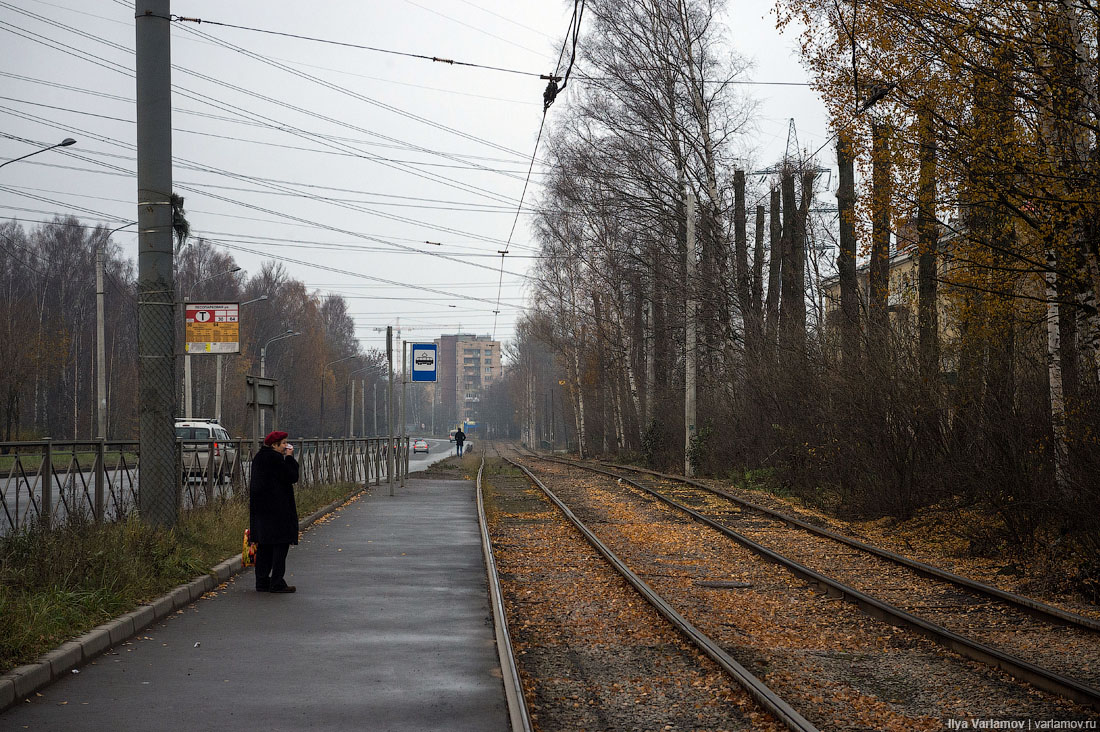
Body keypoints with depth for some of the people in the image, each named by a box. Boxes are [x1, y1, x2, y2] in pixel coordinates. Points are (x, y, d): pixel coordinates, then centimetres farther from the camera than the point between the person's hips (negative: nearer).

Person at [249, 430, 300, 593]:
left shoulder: (259, 457, 14)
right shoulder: (275, 459, -15)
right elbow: (292, 477, -13)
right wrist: (290, 457, -7)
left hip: (260, 508, 9)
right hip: (277, 509, -9)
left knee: (264, 545, 12)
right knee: (280, 544, -3)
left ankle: (262, 582, 14)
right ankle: (277, 583, -4)